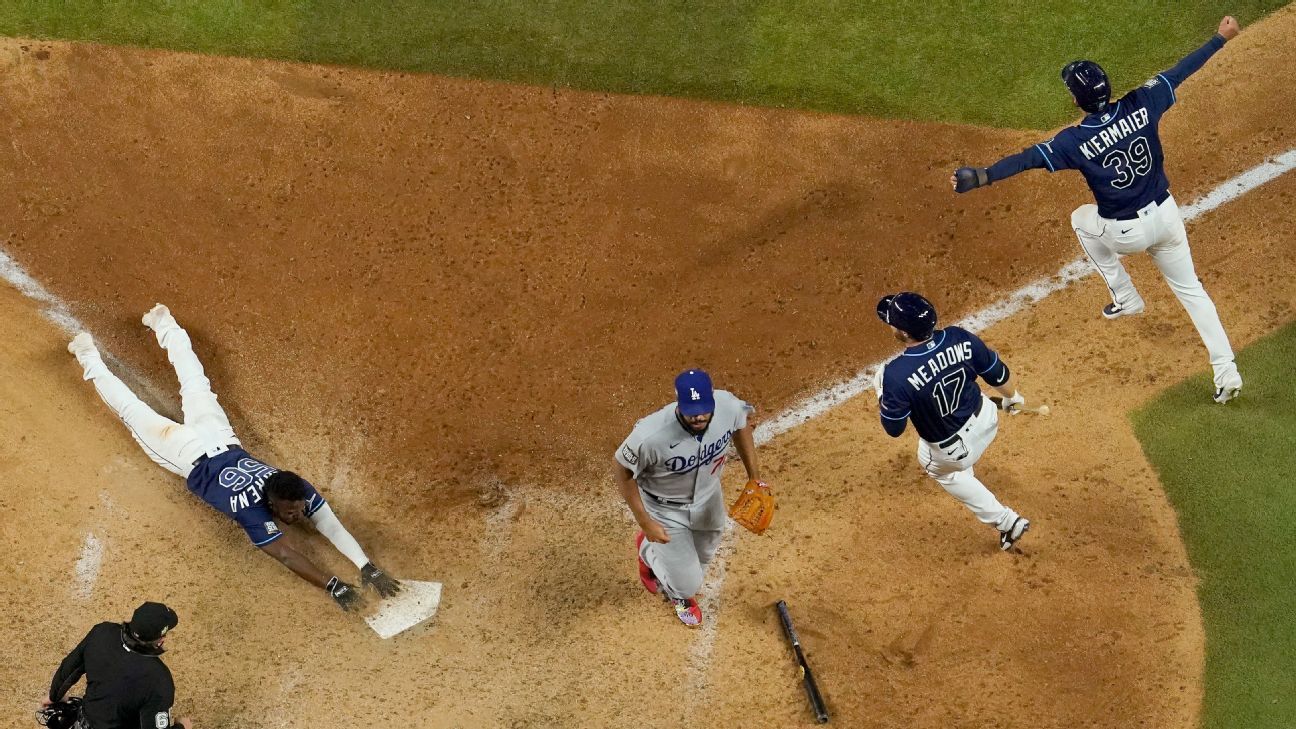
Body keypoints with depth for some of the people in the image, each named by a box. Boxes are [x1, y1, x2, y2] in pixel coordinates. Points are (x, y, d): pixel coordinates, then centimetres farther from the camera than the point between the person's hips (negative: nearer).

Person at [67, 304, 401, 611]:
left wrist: (367, 567, -42)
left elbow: (332, 526, -30)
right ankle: (89, 357, 34)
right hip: (190, 457, -4)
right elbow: (285, 554, -44)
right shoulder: (252, 510, -40)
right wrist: (333, 586, -50)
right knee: (134, 412, 16)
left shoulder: (299, 491, -28)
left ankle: (163, 323, 47)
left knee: (196, 386, 28)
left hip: (220, 441, 4)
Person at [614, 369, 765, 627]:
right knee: (688, 585, 5)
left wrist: (754, 476, -1)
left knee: (702, 558, 28)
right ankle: (649, 552, 38)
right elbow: (623, 470, -23)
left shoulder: (729, 406, -30)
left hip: (708, 498, 5)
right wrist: (645, 522, -19)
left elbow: (741, 423, -4)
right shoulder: (651, 435, -42)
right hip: (665, 509, -4)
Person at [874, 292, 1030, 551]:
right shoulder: (960, 339, -24)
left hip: (954, 450, -4)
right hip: (986, 419, 4)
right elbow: (1002, 377, -8)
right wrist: (1012, 398, 15)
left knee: (941, 470, 32)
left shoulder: (896, 375, -36)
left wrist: (882, 394, -1)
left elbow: (893, 429, -20)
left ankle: (1007, 522, 34)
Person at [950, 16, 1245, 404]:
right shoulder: (1141, 106, -10)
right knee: (1190, 288, 18)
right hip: (1165, 215, 4)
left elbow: (1029, 158, -26)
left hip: (1125, 232, -4)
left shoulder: (1077, 140, -20)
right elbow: (1180, 71, 0)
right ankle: (1226, 371, 11)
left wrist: (982, 176, -30)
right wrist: (1220, 38, 12)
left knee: (1082, 219, 30)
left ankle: (1125, 298, 33)